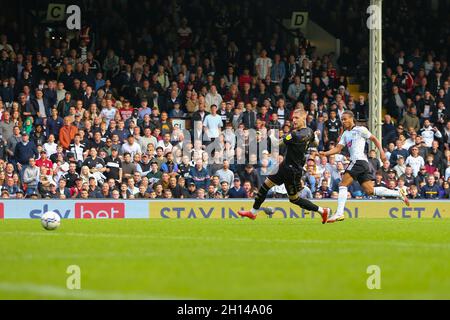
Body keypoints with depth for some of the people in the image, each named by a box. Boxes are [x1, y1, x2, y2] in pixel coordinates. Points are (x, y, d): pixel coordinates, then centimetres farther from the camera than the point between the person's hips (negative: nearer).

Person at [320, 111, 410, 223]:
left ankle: (339, 213, -15)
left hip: (359, 160, -8)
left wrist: (381, 152, -6)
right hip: (355, 162, 8)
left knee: (343, 185, -12)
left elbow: (374, 139, 4)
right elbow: (338, 148, 17)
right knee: (370, 191, 3)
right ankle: (398, 193, 9)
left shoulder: (360, 130, 2)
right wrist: (325, 153, 1)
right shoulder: (345, 134, 24)